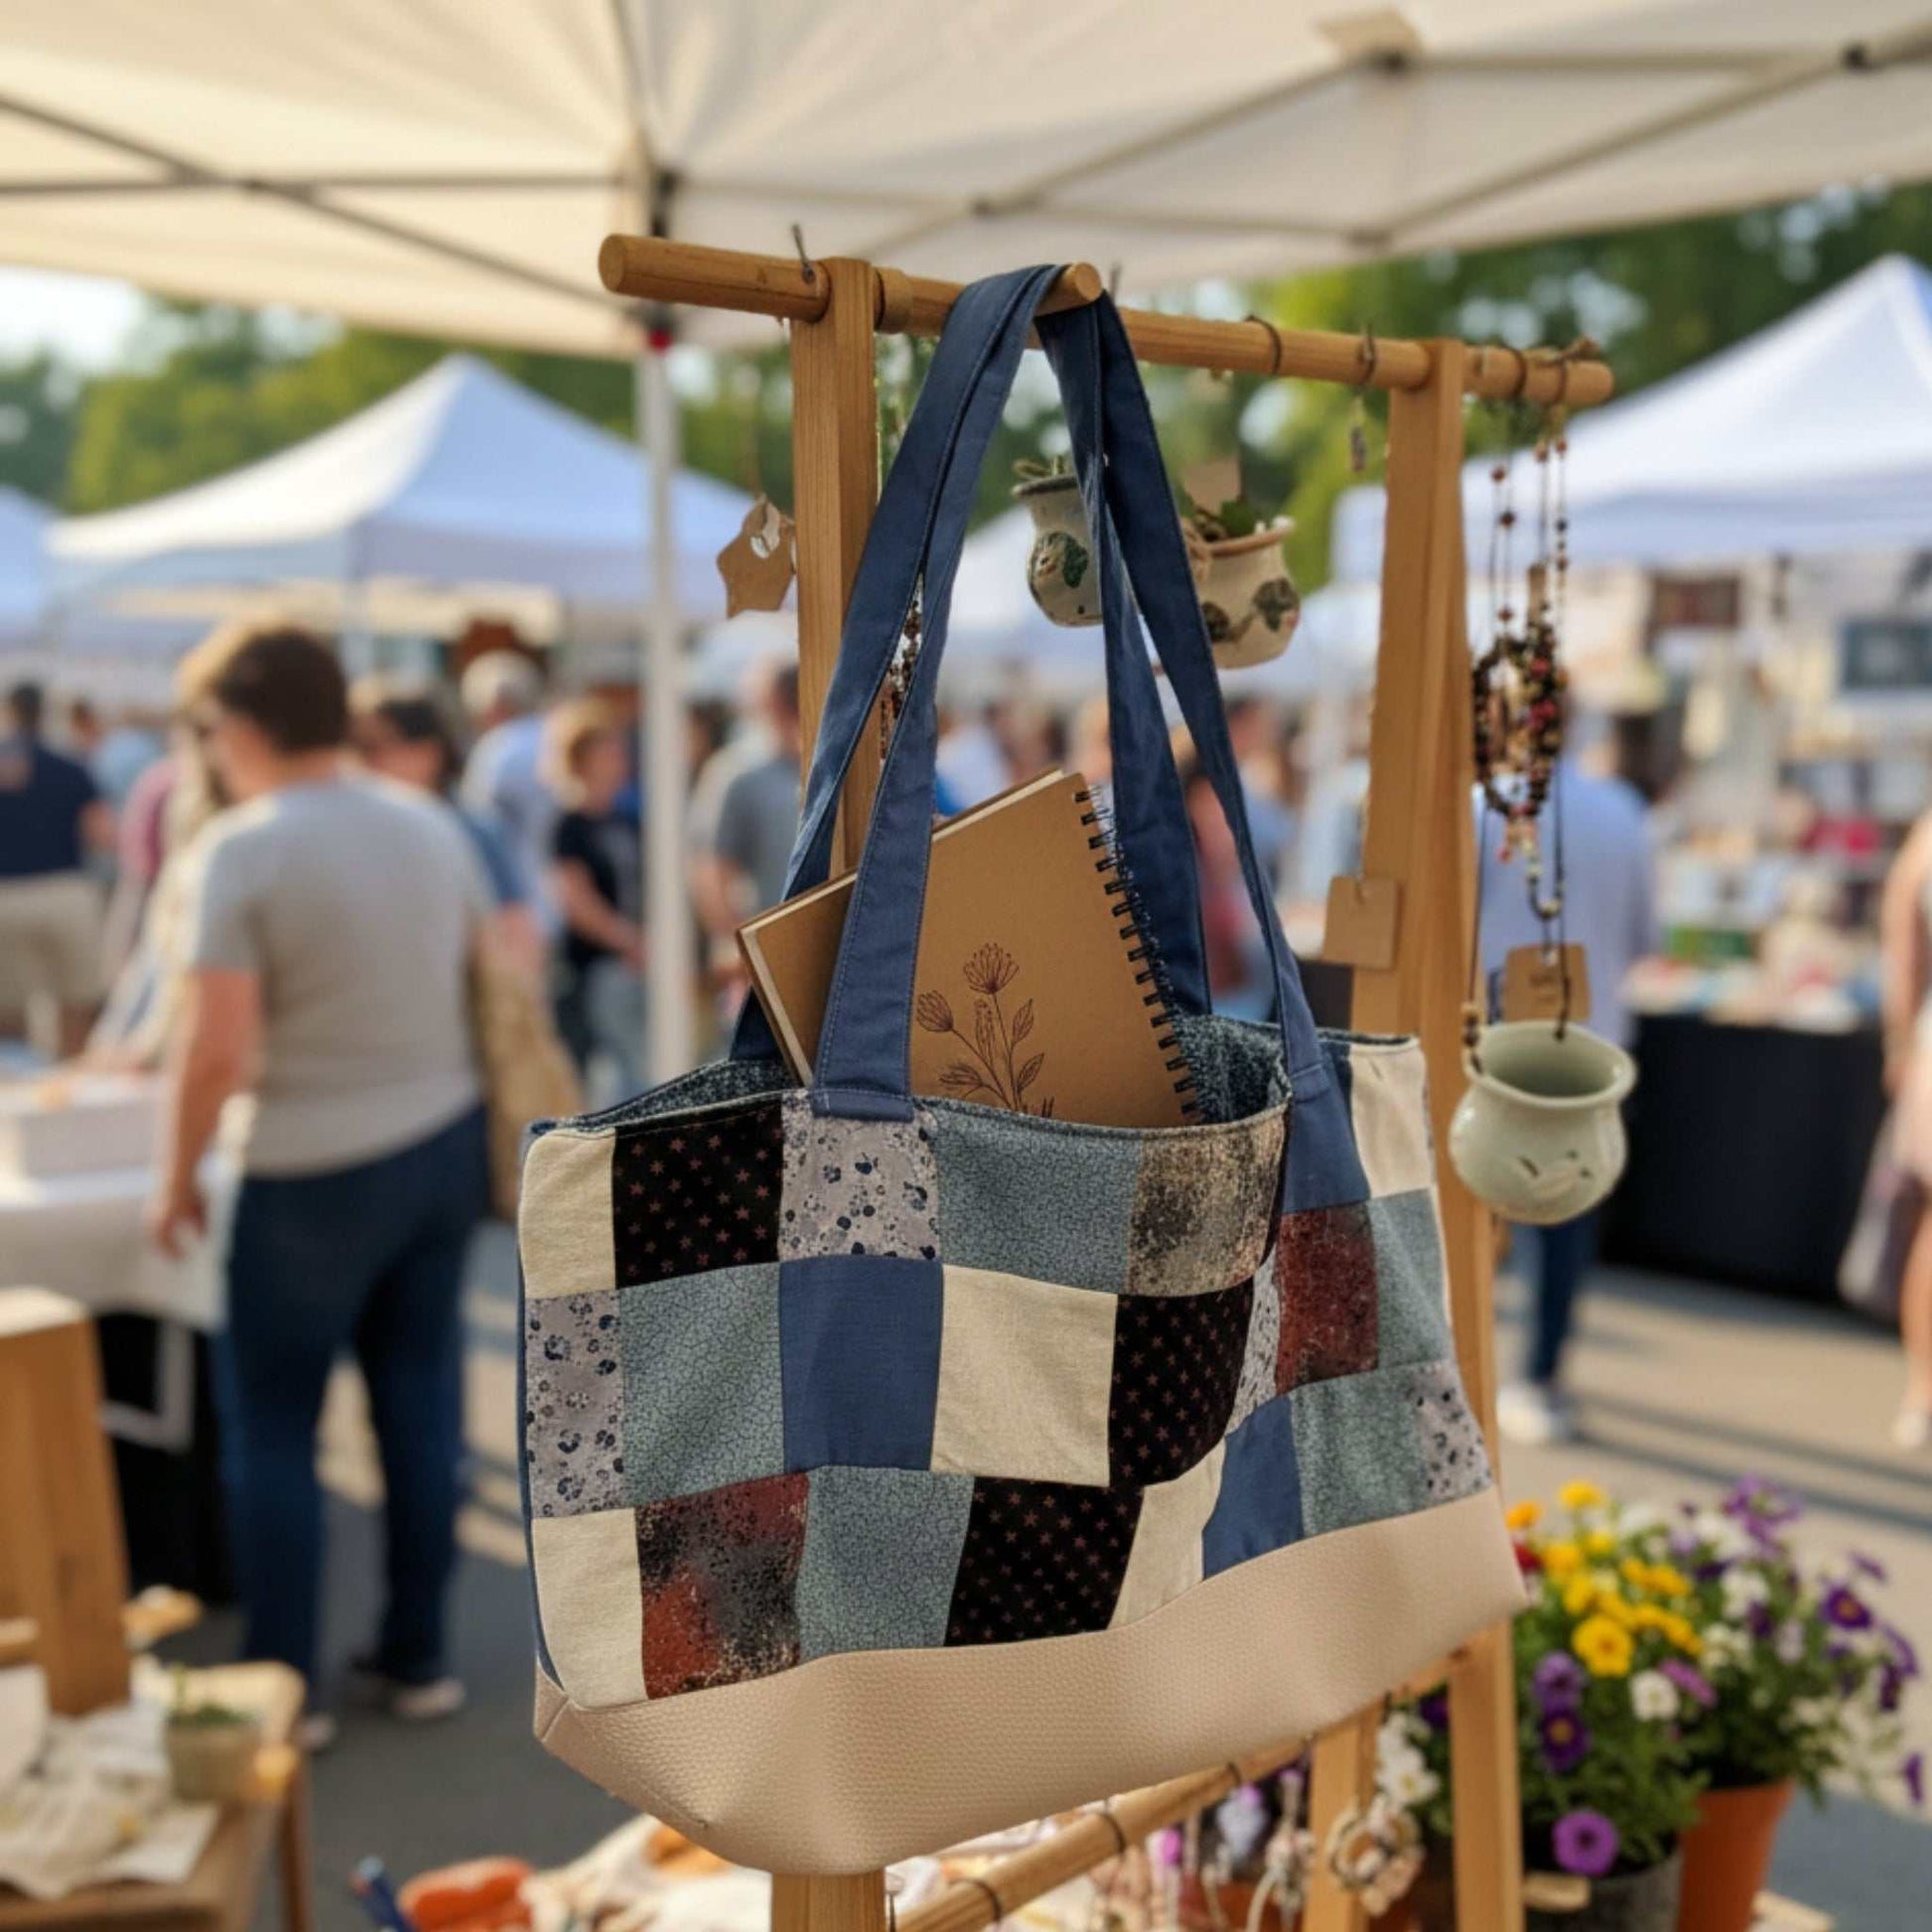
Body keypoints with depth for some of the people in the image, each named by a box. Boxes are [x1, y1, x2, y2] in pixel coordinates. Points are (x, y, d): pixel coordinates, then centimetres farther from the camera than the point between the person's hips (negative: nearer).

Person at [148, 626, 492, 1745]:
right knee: (421, 1404, 14)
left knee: (271, 1426, 9)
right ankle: (419, 1659, 25)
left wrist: (177, 1182, -6)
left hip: (315, 1176, -6)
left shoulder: (240, 851, -15)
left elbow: (217, 1049, -19)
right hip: (447, 1145, 6)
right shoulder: (433, 828, 4)